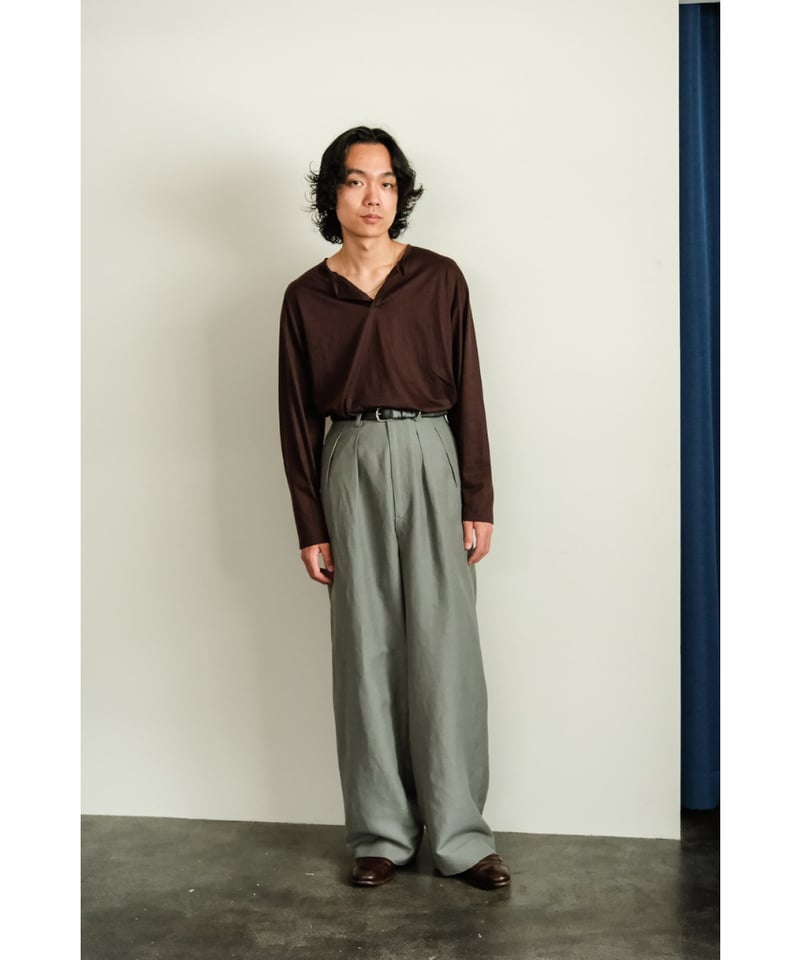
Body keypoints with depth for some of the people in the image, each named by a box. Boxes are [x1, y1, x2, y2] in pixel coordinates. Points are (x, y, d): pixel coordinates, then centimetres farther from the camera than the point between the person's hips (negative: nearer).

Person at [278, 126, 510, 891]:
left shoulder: (439, 279, 4)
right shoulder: (306, 296, 6)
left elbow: (467, 392, 3)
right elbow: (298, 417, 6)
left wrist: (478, 503, -2)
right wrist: (310, 527, 2)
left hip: (432, 461, -1)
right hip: (351, 469, 1)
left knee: (444, 648, -2)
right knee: (366, 650, 4)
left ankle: (460, 835, 9)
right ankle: (382, 833, 15)